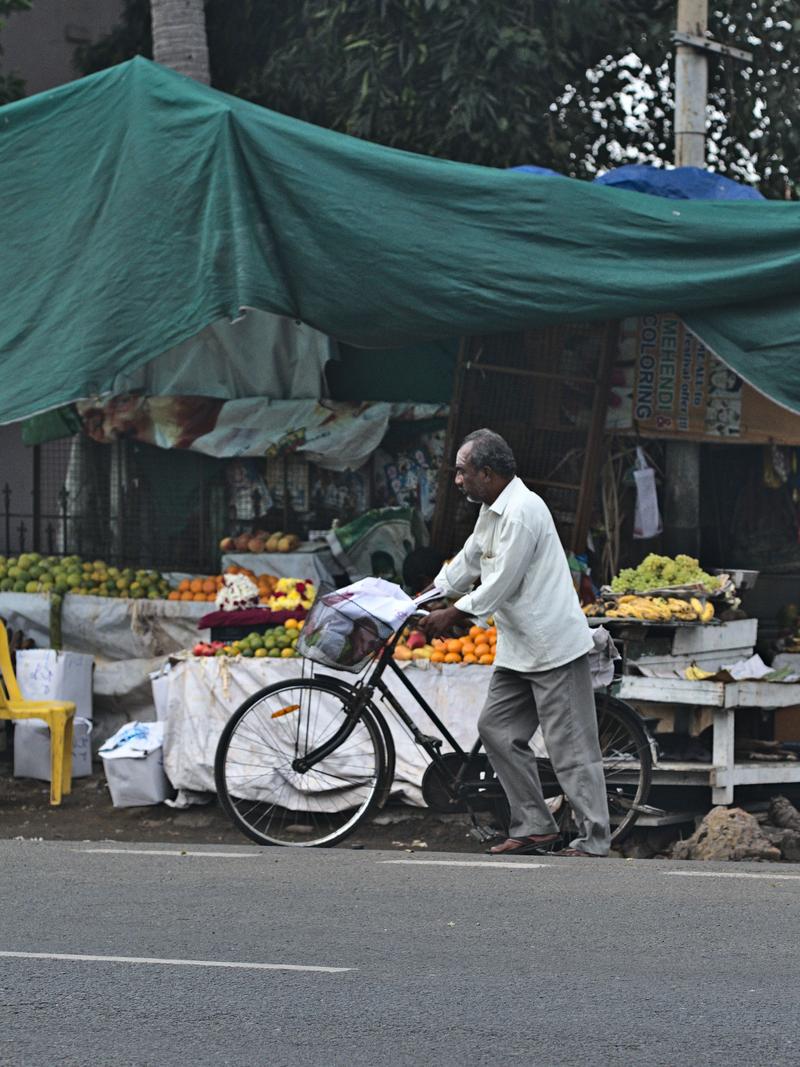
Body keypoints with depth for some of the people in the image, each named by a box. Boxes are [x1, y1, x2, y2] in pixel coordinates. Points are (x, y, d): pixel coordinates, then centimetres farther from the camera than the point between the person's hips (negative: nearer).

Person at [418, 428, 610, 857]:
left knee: (569, 744, -8)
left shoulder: (522, 511, -20)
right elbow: (466, 563, 22)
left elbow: (500, 583, -20)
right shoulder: (492, 511, 13)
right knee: (496, 729, 10)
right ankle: (534, 826, 14)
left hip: (554, 647, -11)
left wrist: (453, 615, -11)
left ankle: (593, 841, -4)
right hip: (518, 648, 11)